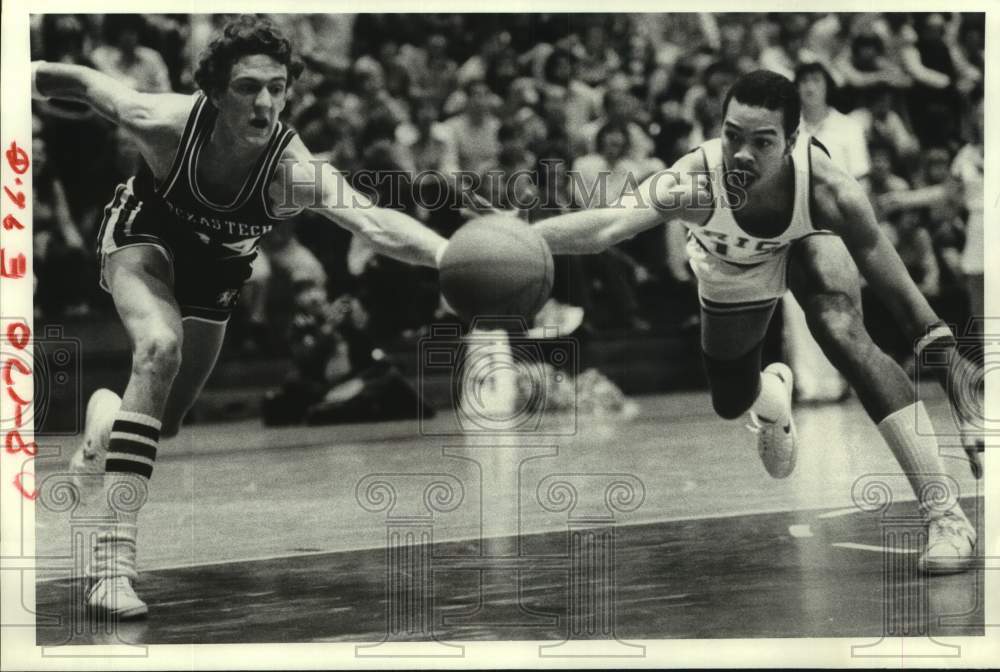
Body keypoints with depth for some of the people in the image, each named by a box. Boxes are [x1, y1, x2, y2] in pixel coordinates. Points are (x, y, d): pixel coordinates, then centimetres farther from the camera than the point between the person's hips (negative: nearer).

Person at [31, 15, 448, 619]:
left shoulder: (295, 170, -38)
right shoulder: (166, 122, -36)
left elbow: (373, 221, -54)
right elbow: (89, 84, -17)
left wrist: (447, 254, -71)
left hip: (216, 269, 3)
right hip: (145, 236, -3)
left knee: (166, 425, 11)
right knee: (160, 349, -32)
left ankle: (106, 420, 52)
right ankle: (114, 559, -33)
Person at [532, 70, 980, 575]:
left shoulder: (827, 190, -40)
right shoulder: (697, 182, -44)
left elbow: (896, 286, -29)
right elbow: (612, 223, -61)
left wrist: (944, 353, -32)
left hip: (806, 246, -1)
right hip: (732, 282, 2)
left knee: (845, 335, -29)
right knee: (731, 404, 15)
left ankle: (944, 513, -27)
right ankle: (772, 392, 58)